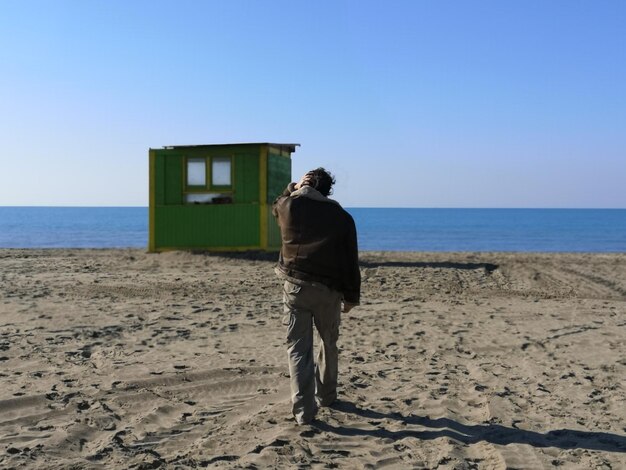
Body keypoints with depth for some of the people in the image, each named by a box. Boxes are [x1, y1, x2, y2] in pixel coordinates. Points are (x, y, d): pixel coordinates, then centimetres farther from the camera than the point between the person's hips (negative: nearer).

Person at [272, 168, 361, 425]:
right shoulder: (342, 217, 2)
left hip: (295, 285, -1)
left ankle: (304, 409, -5)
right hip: (328, 289, 1)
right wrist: (351, 296, 9)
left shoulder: (289, 206, 0)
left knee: (298, 348, 2)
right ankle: (325, 395, 33)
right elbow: (350, 262, 3)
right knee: (329, 343, 20)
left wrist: (293, 188, 18)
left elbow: (276, 206, 27)